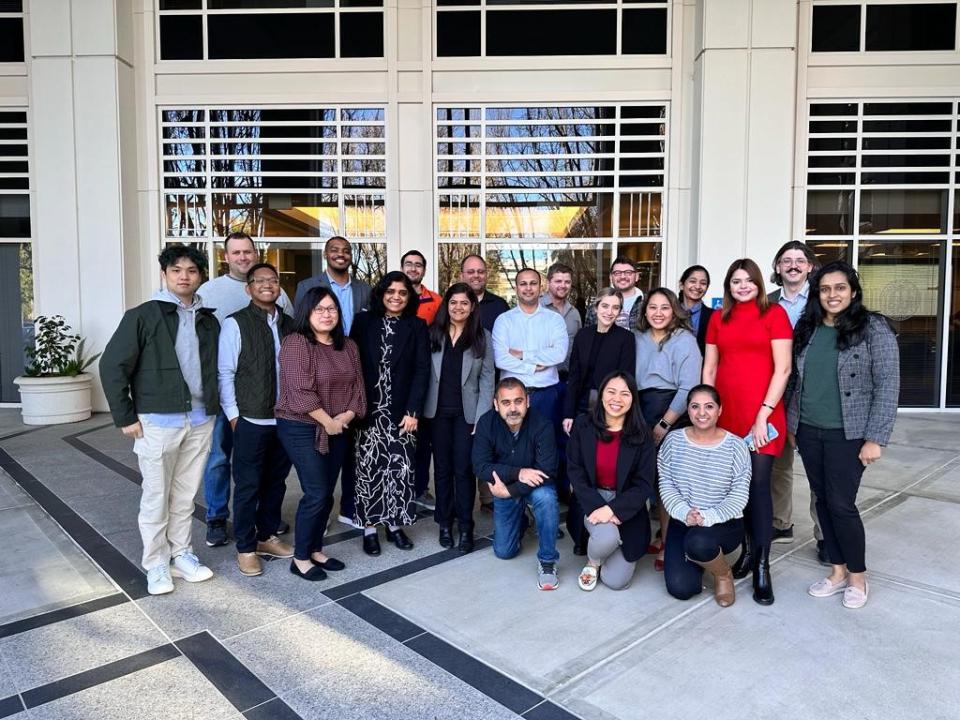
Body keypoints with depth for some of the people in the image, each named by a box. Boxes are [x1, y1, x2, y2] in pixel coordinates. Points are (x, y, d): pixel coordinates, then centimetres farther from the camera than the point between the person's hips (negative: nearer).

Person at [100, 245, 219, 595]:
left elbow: (218, 367, 13)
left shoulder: (209, 320, 8)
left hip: (201, 420, 4)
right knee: (156, 496, 6)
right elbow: (112, 365, -6)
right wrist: (125, 416, -8)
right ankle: (156, 565, 20)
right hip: (158, 421, -4)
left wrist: (215, 407, 4)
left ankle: (181, 554, 27)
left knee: (186, 495, 13)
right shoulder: (142, 316, -5)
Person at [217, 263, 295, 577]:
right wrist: (233, 415, -8)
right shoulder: (235, 324, -6)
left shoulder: (289, 324, 7)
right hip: (250, 421, -4)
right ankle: (246, 548, 20)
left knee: (276, 483, 16)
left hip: (286, 419, 5)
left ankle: (267, 536, 33)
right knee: (248, 486, 5)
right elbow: (224, 373, -7)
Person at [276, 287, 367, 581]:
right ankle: (300, 558, 10)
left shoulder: (348, 346, 9)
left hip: (338, 430, 7)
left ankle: (316, 550, 27)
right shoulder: (296, 343, -13)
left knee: (327, 494, 11)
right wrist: (328, 422, -15)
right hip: (302, 429, -6)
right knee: (316, 494, -7)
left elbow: (358, 386, 6)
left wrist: (345, 417, -9)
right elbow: (301, 392, -20)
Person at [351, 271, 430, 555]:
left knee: (401, 468, 3)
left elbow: (422, 370, -1)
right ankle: (369, 527, 15)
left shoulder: (417, 326, 3)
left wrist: (413, 411, -9)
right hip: (368, 410, 0)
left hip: (402, 411, 0)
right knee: (368, 468, 3)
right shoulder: (363, 322, 4)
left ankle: (395, 524, 19)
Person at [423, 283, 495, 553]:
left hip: (467, 412, -1)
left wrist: (482, 417, -8)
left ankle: (465, 527, 11)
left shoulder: (482, 337, 0)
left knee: (463, 469, -1)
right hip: (438, 410, 2)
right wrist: (421, 408, -5)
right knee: (442, 468, 10)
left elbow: (487, 378, -2)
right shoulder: (433, 333, 3)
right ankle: (445, 523, 22)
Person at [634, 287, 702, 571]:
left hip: (673, 417, -4)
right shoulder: (638, 338, 8)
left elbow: (688, 388, -12)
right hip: (642, 413, 4)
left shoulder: (684, 340, -6)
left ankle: (669, 543, 10)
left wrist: (664, 424, -13)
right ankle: (662, 534, 21)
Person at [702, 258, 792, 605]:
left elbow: (783, 369, -5)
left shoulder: (774, 314, 0)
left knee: (758, 484, -4)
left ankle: (762, 568, 5)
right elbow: (709, 369, 12)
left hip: (762, 415, -3)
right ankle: (747, 549, 24)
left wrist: (763, 415, -11)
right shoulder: (719, 318, 11)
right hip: (726, 414, 4)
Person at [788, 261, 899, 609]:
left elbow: (887, 385, -10)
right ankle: (838, 572, 26)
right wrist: (791, 425, 10)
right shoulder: (807, 329, 8)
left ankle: (858, 577, 20)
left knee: (841, 504, -1)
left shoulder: (874, 328, -7)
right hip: (809, 432, 5)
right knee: (823, 502, 11)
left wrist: (875, 438, -13)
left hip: (847, 434, -5)